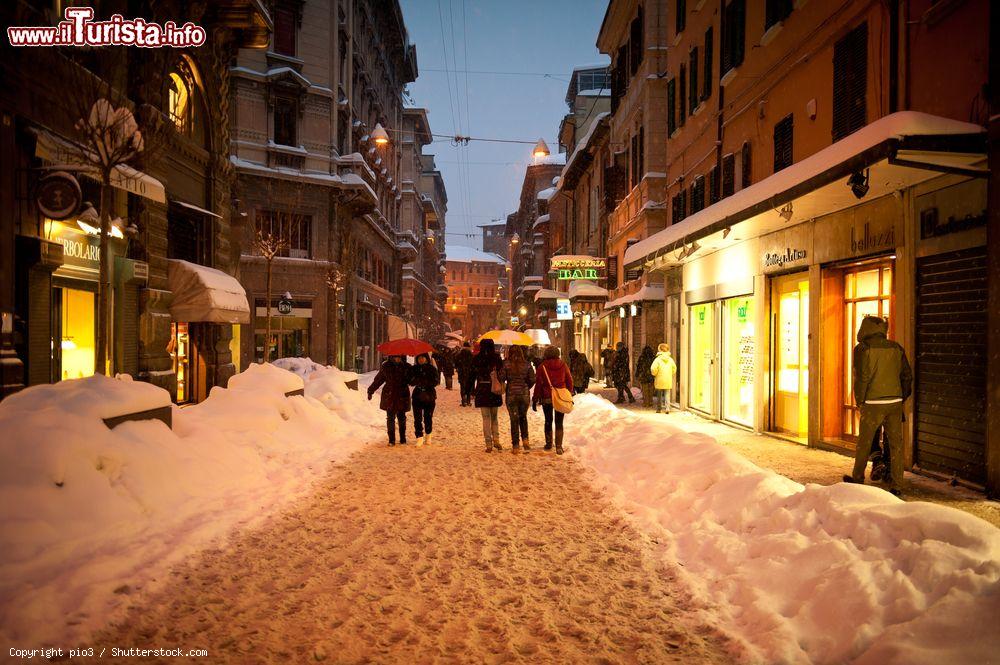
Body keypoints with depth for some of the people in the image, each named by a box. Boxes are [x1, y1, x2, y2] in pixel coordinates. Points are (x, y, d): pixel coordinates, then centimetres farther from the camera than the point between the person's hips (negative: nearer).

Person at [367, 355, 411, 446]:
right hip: (389, 396, 0)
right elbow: (378, 380, 10)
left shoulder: (406, 367, 1)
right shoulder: (386, 366, 1)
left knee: (402, 418, 8)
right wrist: (371, 391, 11)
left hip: (402, 397, 0)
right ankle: (391, 440, 6)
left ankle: (403, 438, 21)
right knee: (390, 418, -1)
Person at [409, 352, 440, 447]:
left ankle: (428, 436, 26)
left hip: (430, 396, -1)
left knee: (428, 417, 7)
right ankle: (419, 437, 1)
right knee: (417, 418, -4)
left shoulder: (432, 368, -1)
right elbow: (411, 382, 0)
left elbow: (436, 381, -8)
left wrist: (426, 382, -22)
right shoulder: (414, 369, 5)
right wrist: (416, 380, -21)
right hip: (417, 395, 1)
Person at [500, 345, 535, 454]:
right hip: (525, 394, 1)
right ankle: (525, 439, 7)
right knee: (523, 417, 20)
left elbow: (501, 378, -8)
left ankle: (515, 446, 8)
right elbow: (532, 380, -2)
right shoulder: (527, 364, -3)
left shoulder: (507, 364, -7)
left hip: (511, 395, -1)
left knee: (514, 419, 5)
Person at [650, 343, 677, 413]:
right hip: (668, 381, 2)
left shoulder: (658, 359, -9)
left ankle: (658, 409, 17)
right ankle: (667, 408, -11)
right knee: (667, 395, 5)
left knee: (659, 395, 11)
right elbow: (674, 368, 8)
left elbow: (653, 369, -15)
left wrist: (654, 374, 6)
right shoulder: (670, 359, 2)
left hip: (659, 381, -2)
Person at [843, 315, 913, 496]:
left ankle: (857, 477, 23)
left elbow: (862, 378, -11)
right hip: (895, 402, 4)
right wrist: (902, 397, 19)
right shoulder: (896, 348, 7)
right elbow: (907, 376, 9)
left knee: (864, 442, 10)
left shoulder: (863, 349, -7)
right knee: (896, 443, 7)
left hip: (873, 403, -4)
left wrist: (859, 400, 0)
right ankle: (896, 485, 7)